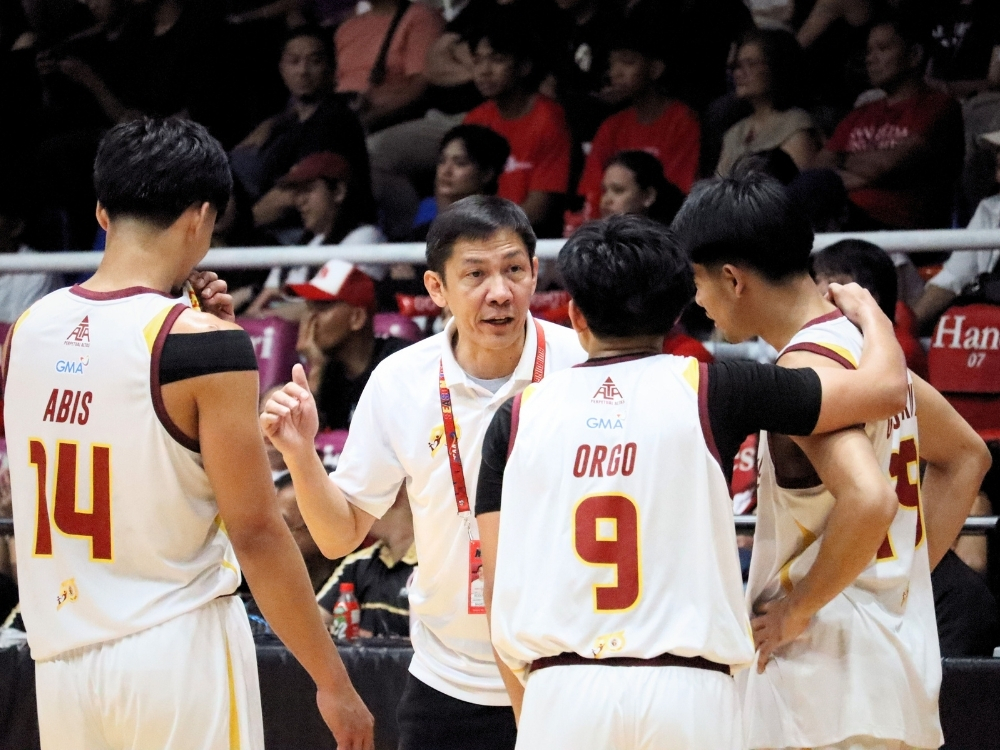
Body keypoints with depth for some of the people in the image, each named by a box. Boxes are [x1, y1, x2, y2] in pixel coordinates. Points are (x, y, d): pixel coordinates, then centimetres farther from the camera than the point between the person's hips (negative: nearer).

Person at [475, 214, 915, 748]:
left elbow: (499, 590, 7)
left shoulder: (517, 417, 8)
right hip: (688, 688, -1)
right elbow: (886, 388, 8)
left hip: (559, 691, 1)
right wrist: (869, 311, 29)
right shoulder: (707, 391, 2)